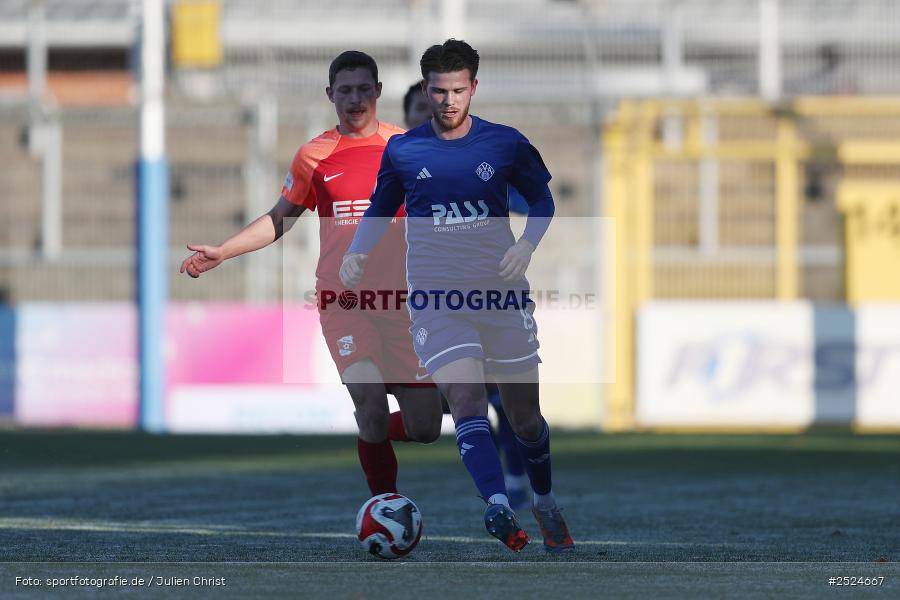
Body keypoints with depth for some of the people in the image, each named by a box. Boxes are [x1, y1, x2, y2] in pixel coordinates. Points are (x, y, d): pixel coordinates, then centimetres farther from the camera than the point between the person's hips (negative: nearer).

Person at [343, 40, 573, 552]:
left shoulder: (507, 144, 1)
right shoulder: (402, 151, 2)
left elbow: (543, 199, 14)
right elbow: (380, 210, 18)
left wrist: (526, 246, -4)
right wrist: (357, 253, 0)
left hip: (500, 294, 1)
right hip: (435, 295, -1)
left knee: (525, 416, 9)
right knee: (467, 401, -23)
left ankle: (546, 505, 35)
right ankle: (500, 509, -36)